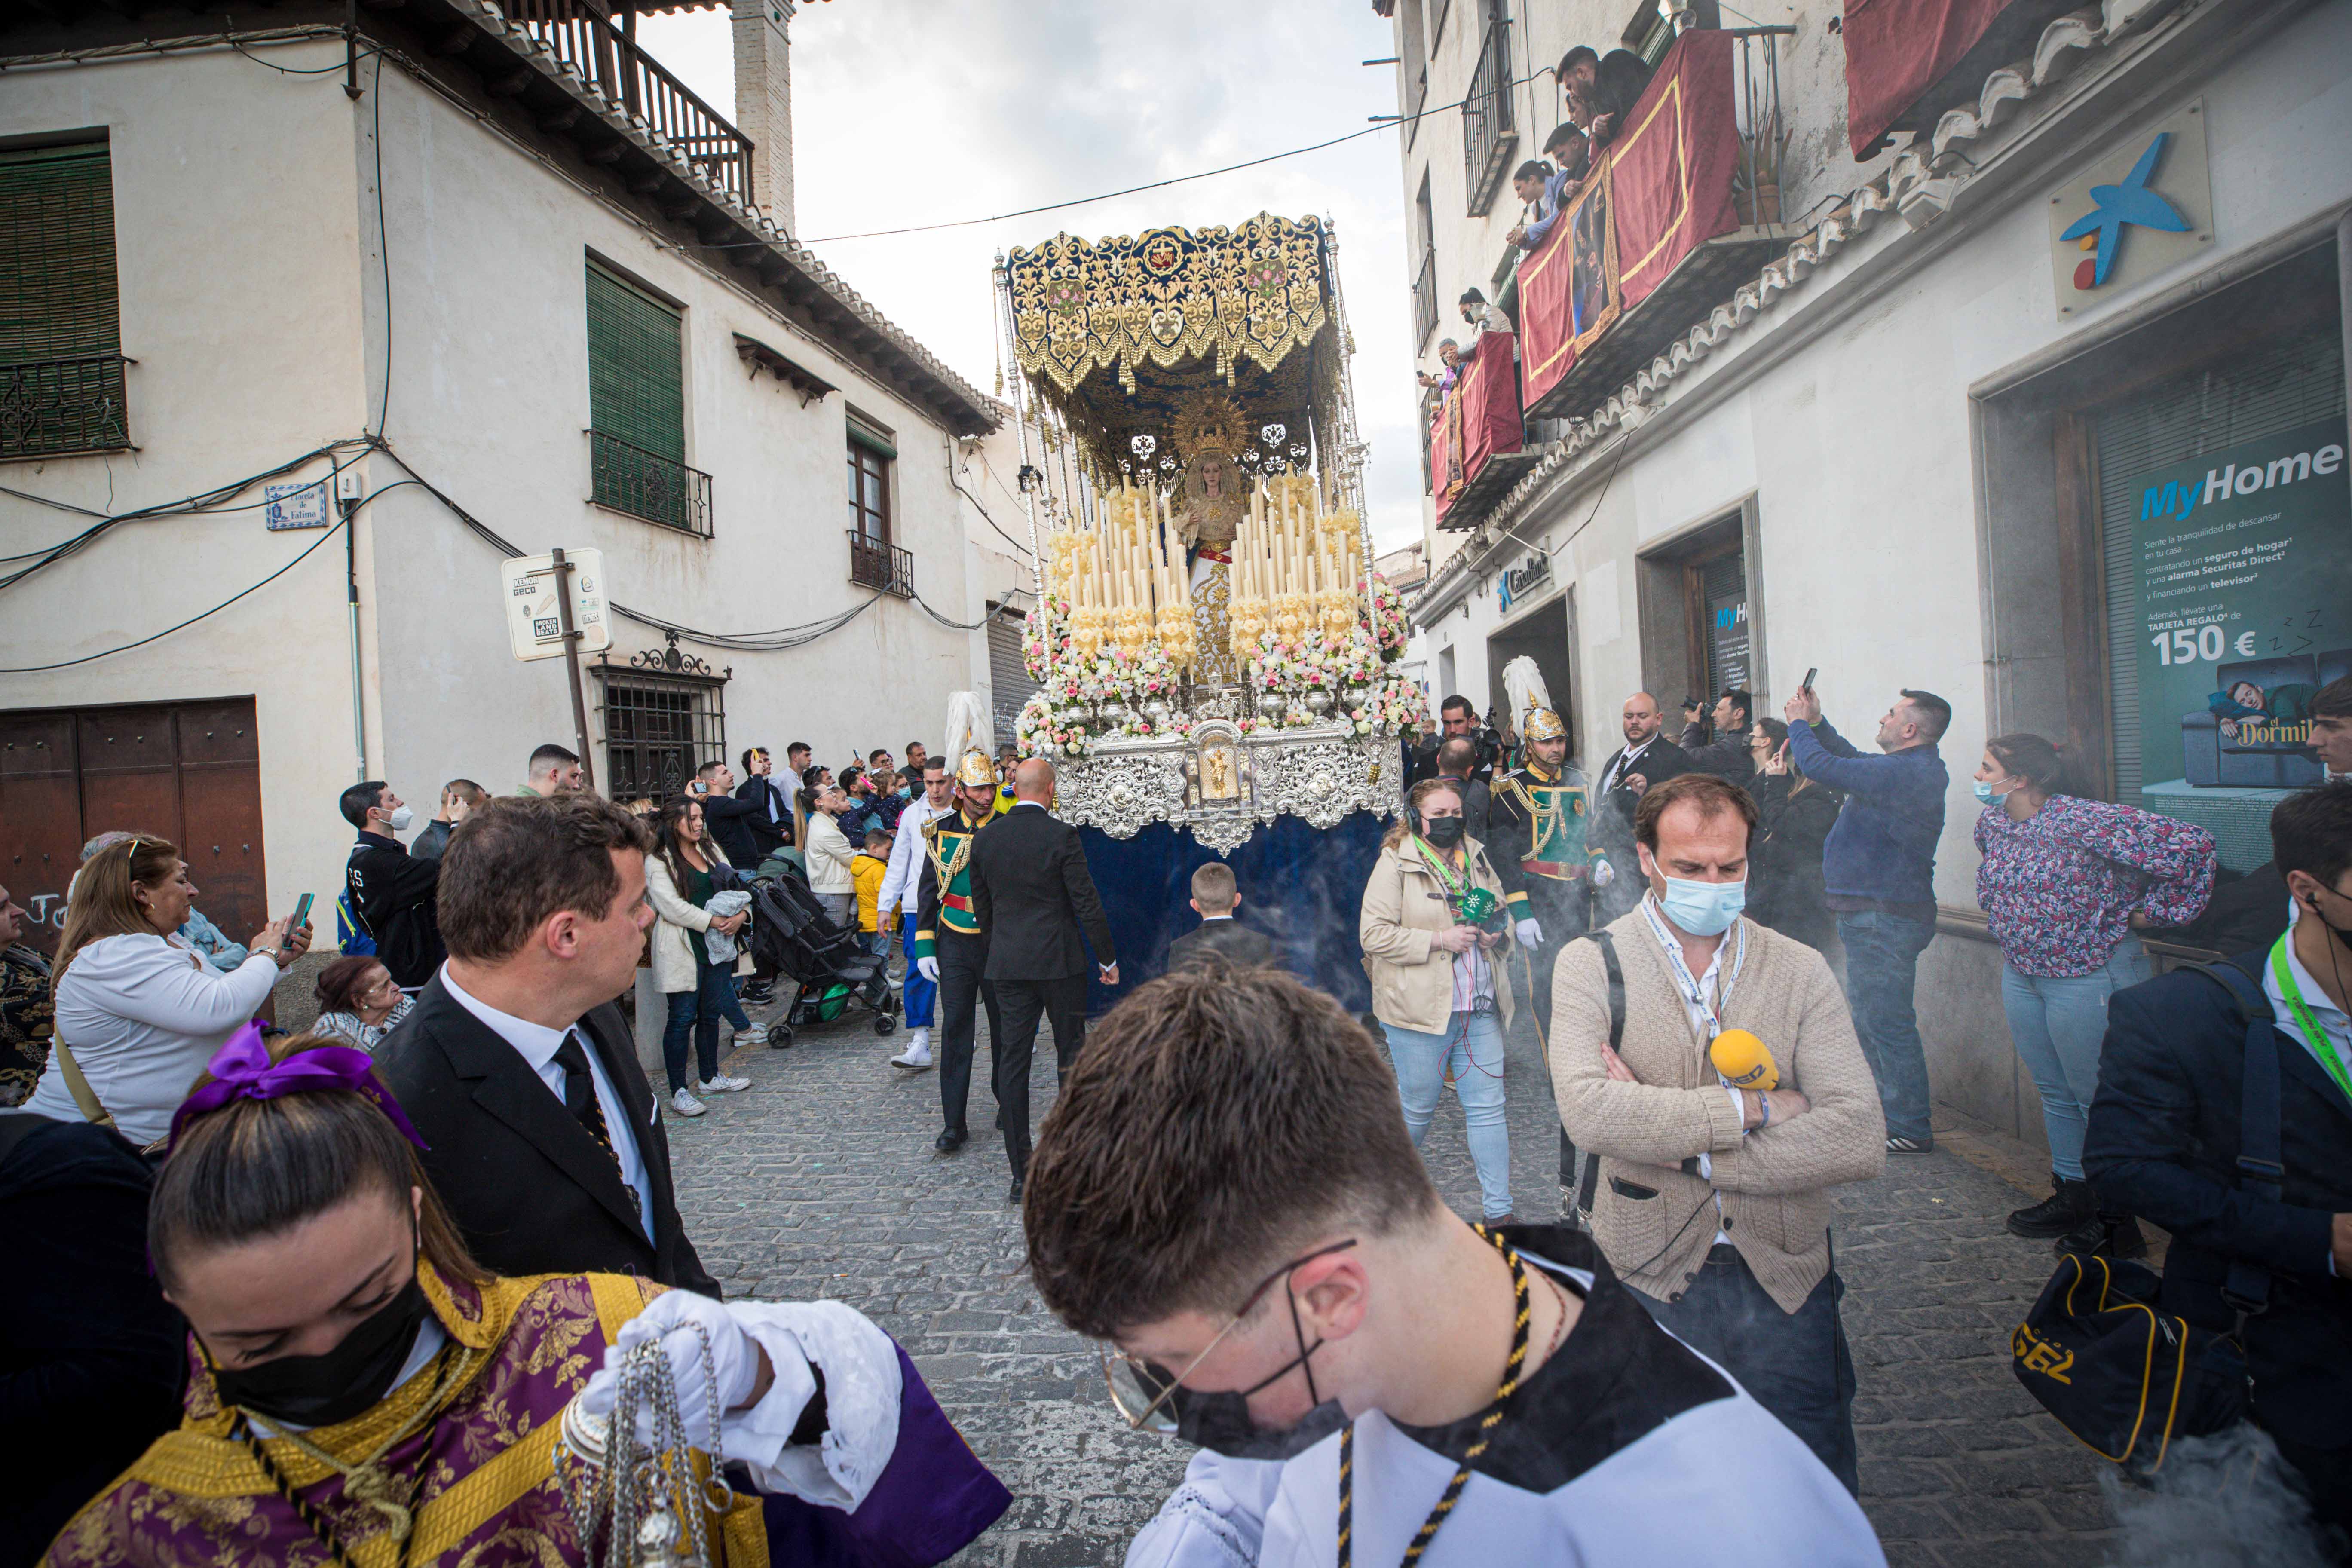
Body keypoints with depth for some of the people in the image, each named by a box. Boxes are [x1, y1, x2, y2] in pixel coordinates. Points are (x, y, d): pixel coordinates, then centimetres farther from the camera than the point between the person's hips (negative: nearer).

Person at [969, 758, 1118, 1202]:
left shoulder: (985, 839, 2)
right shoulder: (1061, 835, -12)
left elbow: (982, 906, 11)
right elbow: (1086, 902, -10)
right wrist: (1108, 959, 0)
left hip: (1007, 964, 4)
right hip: (1059, 961, -4)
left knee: (1012, 1058, 6)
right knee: (1071, 1053, 10)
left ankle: (1022, 1173, 9)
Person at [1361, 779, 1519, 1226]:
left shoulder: (1476, 857, 11)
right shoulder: (1395, 863, -8)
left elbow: (1502, 913, 25)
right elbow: (1374, 934, -14)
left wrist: (1496, 934, 1)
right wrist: (1439, 940, -18)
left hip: (1480, 1008, 5)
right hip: (1420, 1009, -5)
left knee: (1488, 1107, 5)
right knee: (1417, 1108, 8)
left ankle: (1499, 1210, 15)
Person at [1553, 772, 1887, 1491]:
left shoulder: (1799, 970, 0)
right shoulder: (1592, 965, -5)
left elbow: (1862, 1139, -12)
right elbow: (1590, 1113, -22)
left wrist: (1687, 1152, -18)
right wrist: (1752, 1107, -18)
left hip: (1785, 1280, 2)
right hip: (1650, 1279, -1)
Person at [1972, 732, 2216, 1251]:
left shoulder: (2084, 821, -23)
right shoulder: (1992, 820, 2)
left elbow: (2190, 843, -26)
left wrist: (2157, 910, -16)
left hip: (2088, 978, -8)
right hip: (2019, 974, 8)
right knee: (2055, 1093, 18)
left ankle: (2116, 1216, 17)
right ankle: (2071, 1198, 32)